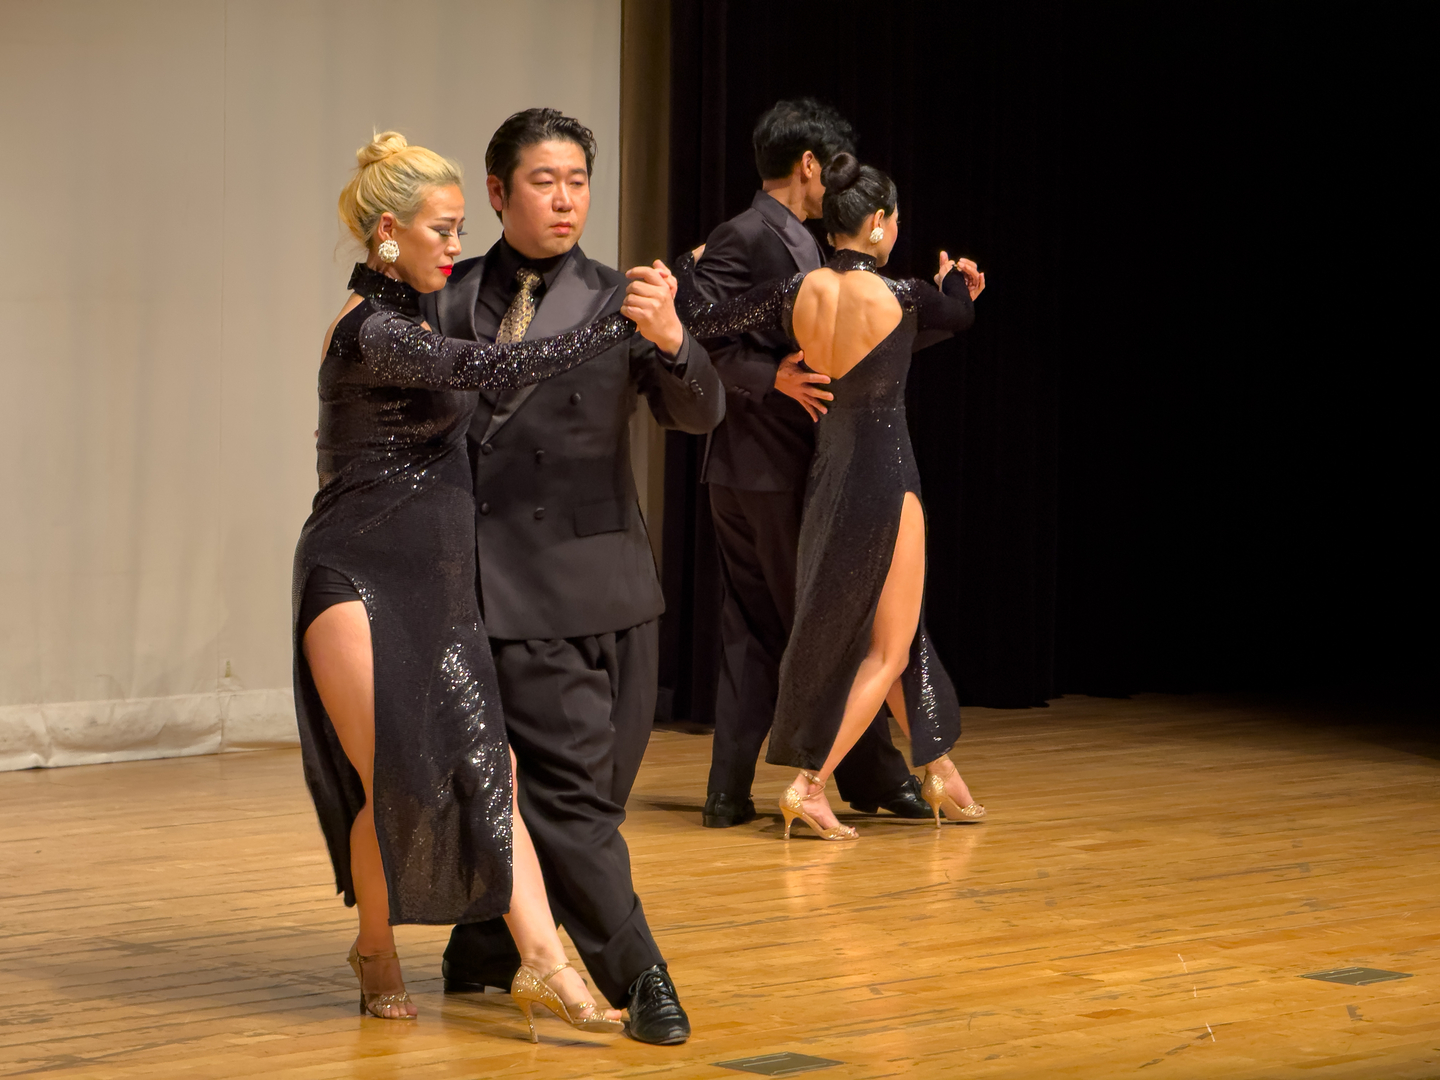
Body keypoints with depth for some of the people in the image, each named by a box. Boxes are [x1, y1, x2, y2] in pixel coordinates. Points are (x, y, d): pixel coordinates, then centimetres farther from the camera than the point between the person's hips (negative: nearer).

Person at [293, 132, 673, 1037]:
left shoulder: (407, 317, 14)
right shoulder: (371, 332, -15)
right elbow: (497, 369, -24)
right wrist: (625, 325, -20)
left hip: (436, 582, 9)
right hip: (361, 580, -9)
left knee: (484, 765, -3)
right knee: (392, 774, -5)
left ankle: (545, 962, -11)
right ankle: (377, 954, 17)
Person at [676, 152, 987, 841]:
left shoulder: (798, 293, -6)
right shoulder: (899, 297, -16)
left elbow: (702, 321, -1)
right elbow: (961, 316, 6)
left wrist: (690, 267, 20)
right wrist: (950, 281, 29)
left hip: (827, 473, 6)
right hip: (886, 476, -6)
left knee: (891, 633, 20)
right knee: (888, 647, 5)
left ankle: (939, 773, 30)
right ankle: (809, 786, -4)